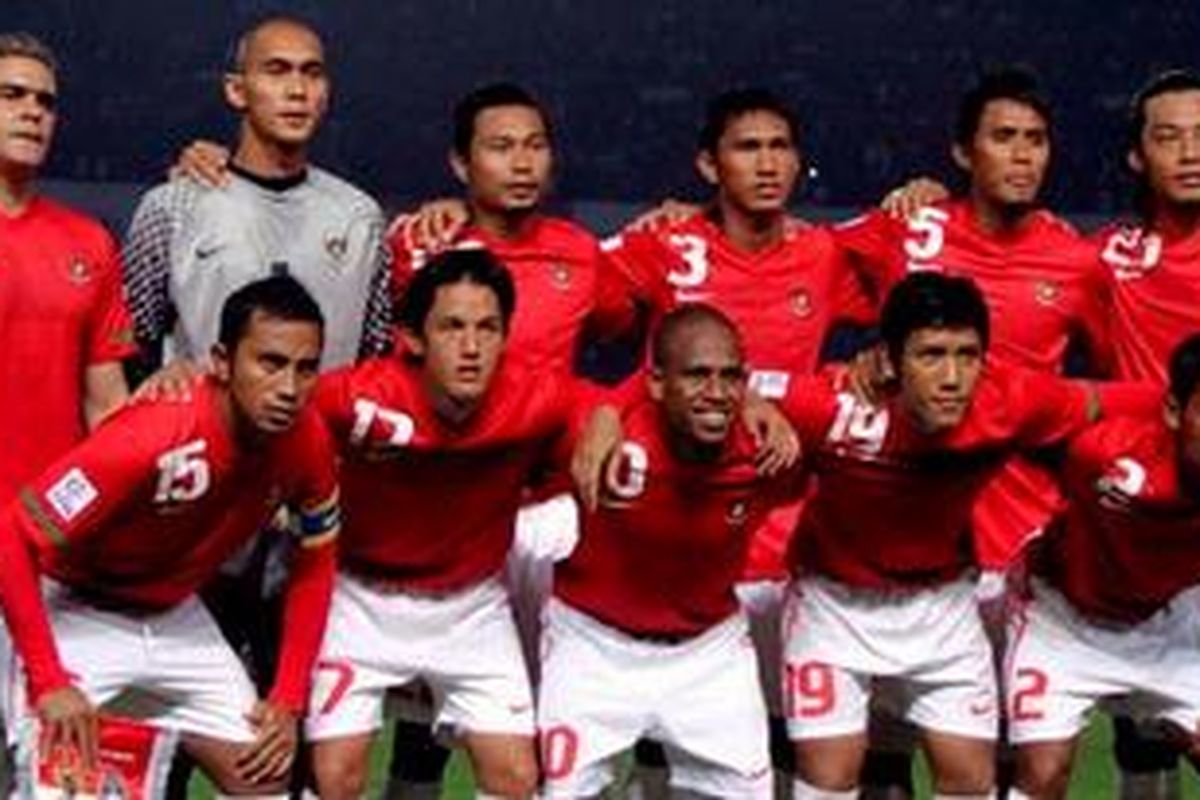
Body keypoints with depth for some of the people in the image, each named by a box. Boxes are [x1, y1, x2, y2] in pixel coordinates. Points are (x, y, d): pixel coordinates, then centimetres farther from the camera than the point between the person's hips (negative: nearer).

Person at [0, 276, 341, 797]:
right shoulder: (147, 440, -34)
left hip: (174, 617, 6)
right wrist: (49, 682, -32)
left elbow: (314, 566, 0)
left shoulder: (307, 441, -17)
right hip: (76, 612, -6)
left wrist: (289, 699, -5)